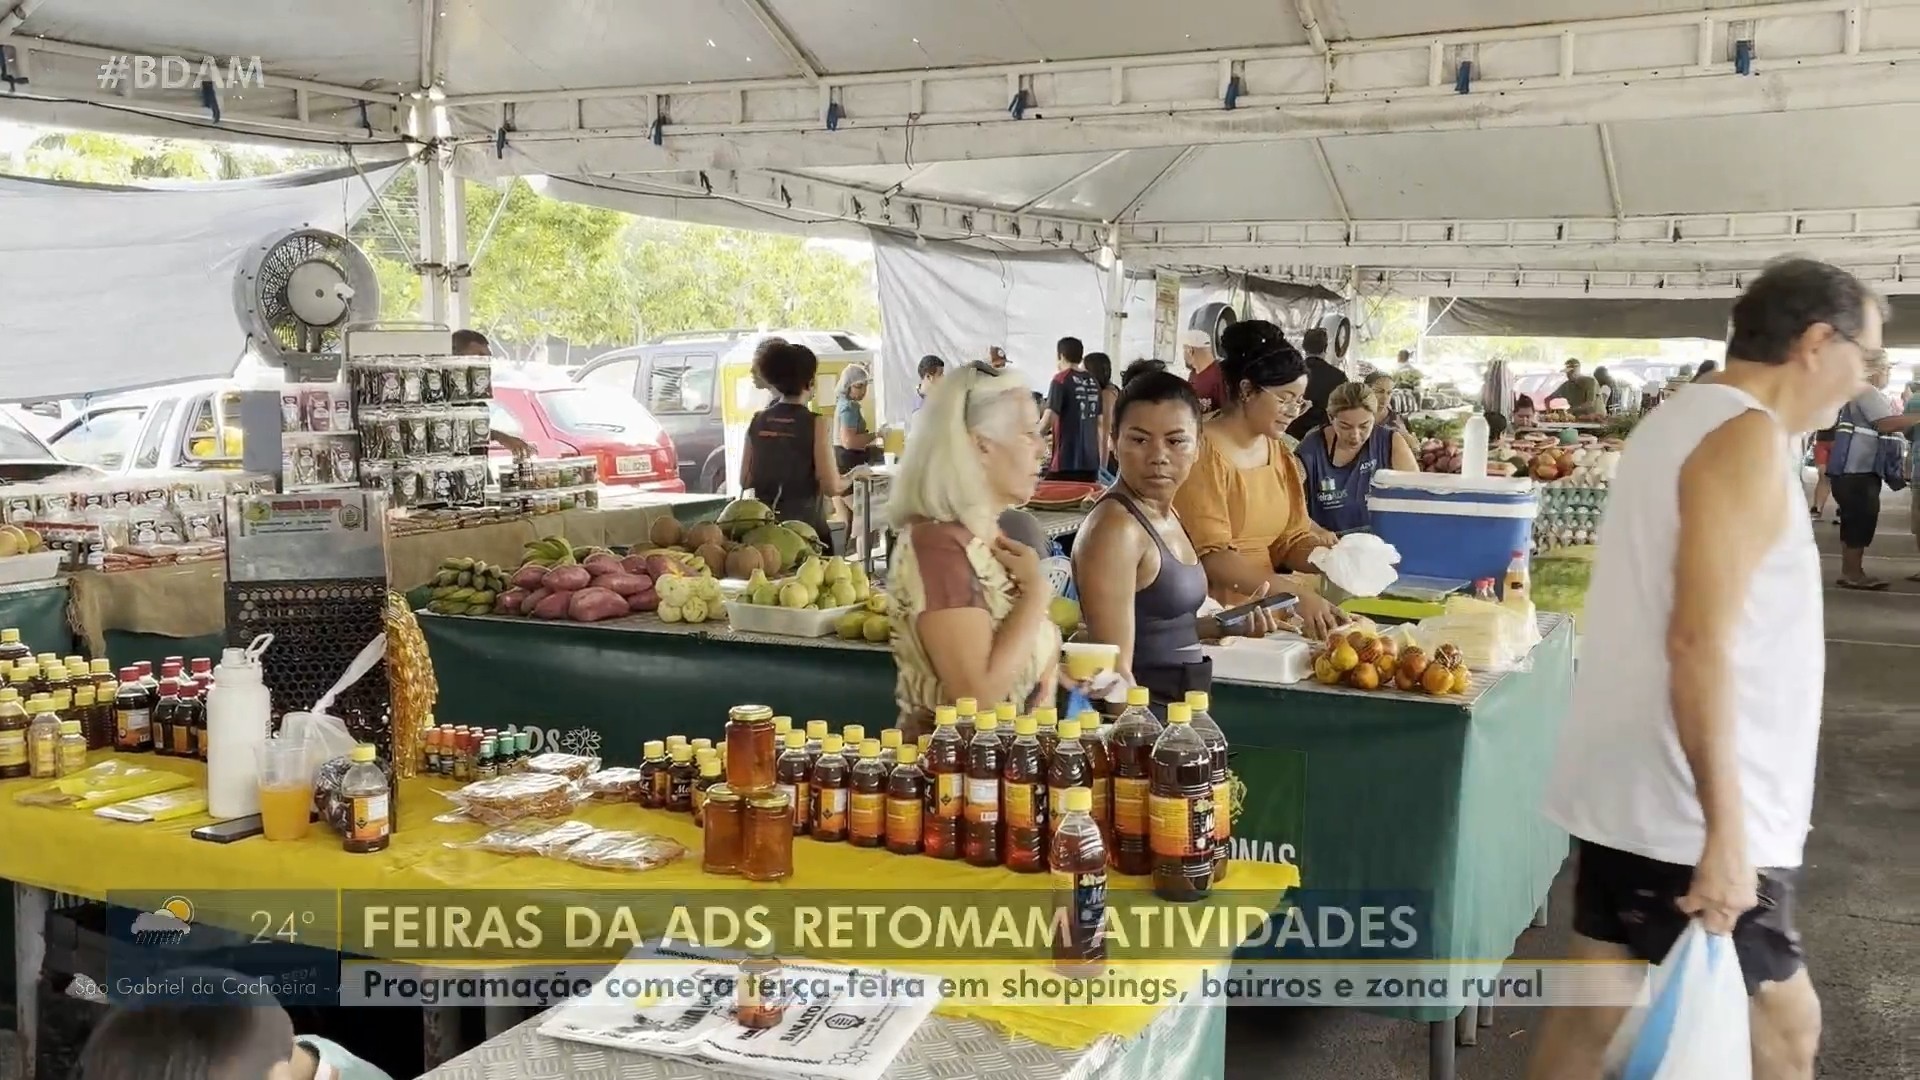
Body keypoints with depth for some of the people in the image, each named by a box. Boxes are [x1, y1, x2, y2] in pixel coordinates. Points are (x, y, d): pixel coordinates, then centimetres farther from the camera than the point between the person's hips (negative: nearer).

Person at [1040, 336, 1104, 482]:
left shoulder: (1061, 379, -8)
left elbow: (1049, 419, -16)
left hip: (1066, 461, -6)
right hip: (1091, 461, 6)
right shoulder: (1093, 382, 11)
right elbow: (1099, 422, 15)